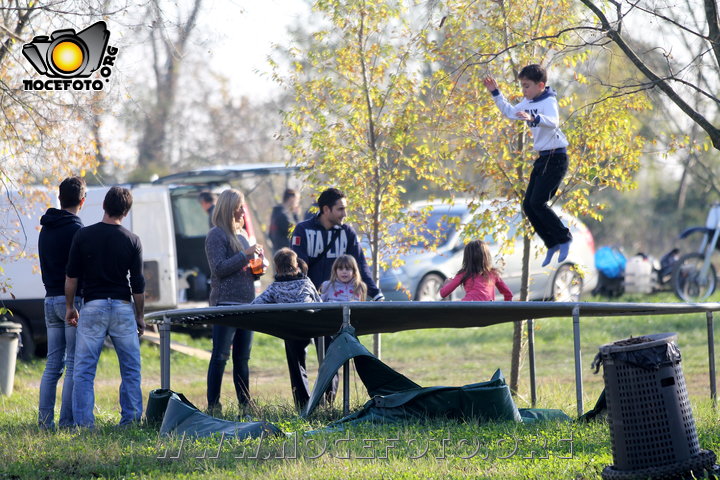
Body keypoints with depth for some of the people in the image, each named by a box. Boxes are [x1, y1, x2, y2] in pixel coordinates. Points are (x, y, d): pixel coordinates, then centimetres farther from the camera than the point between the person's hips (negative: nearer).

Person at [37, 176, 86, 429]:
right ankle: (67, 421, -9)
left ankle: (45, 419, 5)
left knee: (53, 364, 9)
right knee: (74, 364, -6)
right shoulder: (75, 230, -12)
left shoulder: (46, 230, 15)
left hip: (50, 300, 8)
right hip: (72, 300, -8)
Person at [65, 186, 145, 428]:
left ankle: (84, 422, -5)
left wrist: (70, 307, 13)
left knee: (84, 369, 2)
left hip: (92, 307, 0)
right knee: (131, 369, 8)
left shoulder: (83, 235, 0)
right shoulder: (132, 240, 0)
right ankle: (131, 419, 5)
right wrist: (139, 317, 11)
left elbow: (71, 276, 2)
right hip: (122, 307, 0)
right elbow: (138, 284, 1)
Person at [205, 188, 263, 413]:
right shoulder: (216, 235, -6)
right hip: (225, 303, -8)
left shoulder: (242, 234, 18)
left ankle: (245, 404, 13)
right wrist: (245, 255, -17)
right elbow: (219, 268, -14)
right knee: (220, 356, -8)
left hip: (246, 302, 8)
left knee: (242, 358, 10)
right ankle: (213, 405, -7)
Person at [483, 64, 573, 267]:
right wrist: (495, 93, 22)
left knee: (537, 202, -18)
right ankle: (553, 244, 13)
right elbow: (510, 112, 29)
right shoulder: (528, 103, 11)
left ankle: (564, 238, -4)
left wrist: (533, 118, -55)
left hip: (555, 157, -9)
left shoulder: (549, 102, -16)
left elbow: (553, 121, -37)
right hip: (542, 158, 9)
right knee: (528, 205, 5)